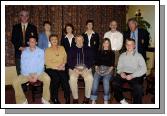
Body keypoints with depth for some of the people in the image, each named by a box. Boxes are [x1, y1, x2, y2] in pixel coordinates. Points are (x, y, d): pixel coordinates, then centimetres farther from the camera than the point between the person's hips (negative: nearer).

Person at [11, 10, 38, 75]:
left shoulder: (33, 27, 8)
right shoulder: (15, 27, 13)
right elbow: (13, 40, 8)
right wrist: (20, 47, -8)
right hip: (19, 53, 2)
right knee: (19, 73, 3)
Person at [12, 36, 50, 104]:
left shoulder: (40, 51, 0)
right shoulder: (24, 52, 4)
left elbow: (41, 64, -6)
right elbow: (23, 66, -1)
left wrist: (36, 75, -18)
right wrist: (28, 76, -15)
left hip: (38, 72, -1)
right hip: (27, 73, 2)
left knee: (47, 79, -31)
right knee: (15, 82, -21)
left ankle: (45, 99, -11)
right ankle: (22, 101, -3)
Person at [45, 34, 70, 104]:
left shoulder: (62, 48, 18)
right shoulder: (47, 50, 9)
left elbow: (65, 58, 11)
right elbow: (47, 62, -2)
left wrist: (63, 64, -10)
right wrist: (56, 67, -13)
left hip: (61, 69, 2)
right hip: (51, 69, -2)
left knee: (65, 77, -29)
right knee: (56, 78, -32)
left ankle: (67, 98, -15)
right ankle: (54, 98, -13)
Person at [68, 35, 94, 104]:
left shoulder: (88, 49, 14)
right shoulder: (71, 49, 13)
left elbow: (91, 60, 6)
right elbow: (69, 61, 5)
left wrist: (86, 68, -11)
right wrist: (74, 68, -12)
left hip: (85, 68, 0)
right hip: (74, 68, 0)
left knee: (90, 78, -31)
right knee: (72, 78, -32)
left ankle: (87, 98, -15)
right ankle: (75, 98, -17)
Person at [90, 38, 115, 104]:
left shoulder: (111, 53, 14)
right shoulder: (99, 52, 21)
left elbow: (112, 64, 7)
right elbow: (96, 63, 16)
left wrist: (109, 71, -7)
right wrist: (96, 69, 0)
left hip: (107, 70, -2)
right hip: (99, 69, 2)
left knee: (106, 81, -32)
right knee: (95, 80, -27)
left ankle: (106, 101, -21)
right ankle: (93, 100, -21)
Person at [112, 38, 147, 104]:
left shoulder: (139, 56, 7)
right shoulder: (122, 56, 18)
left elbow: (143, 69, -4)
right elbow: (119, 67, 18)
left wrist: (132, 75, -18)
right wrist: (121, 72, -8)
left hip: (135, 75, -3)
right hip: (123, 74, 3)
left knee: (138, 87, -33)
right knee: (114, 83, -26)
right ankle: (122, 101, -6)